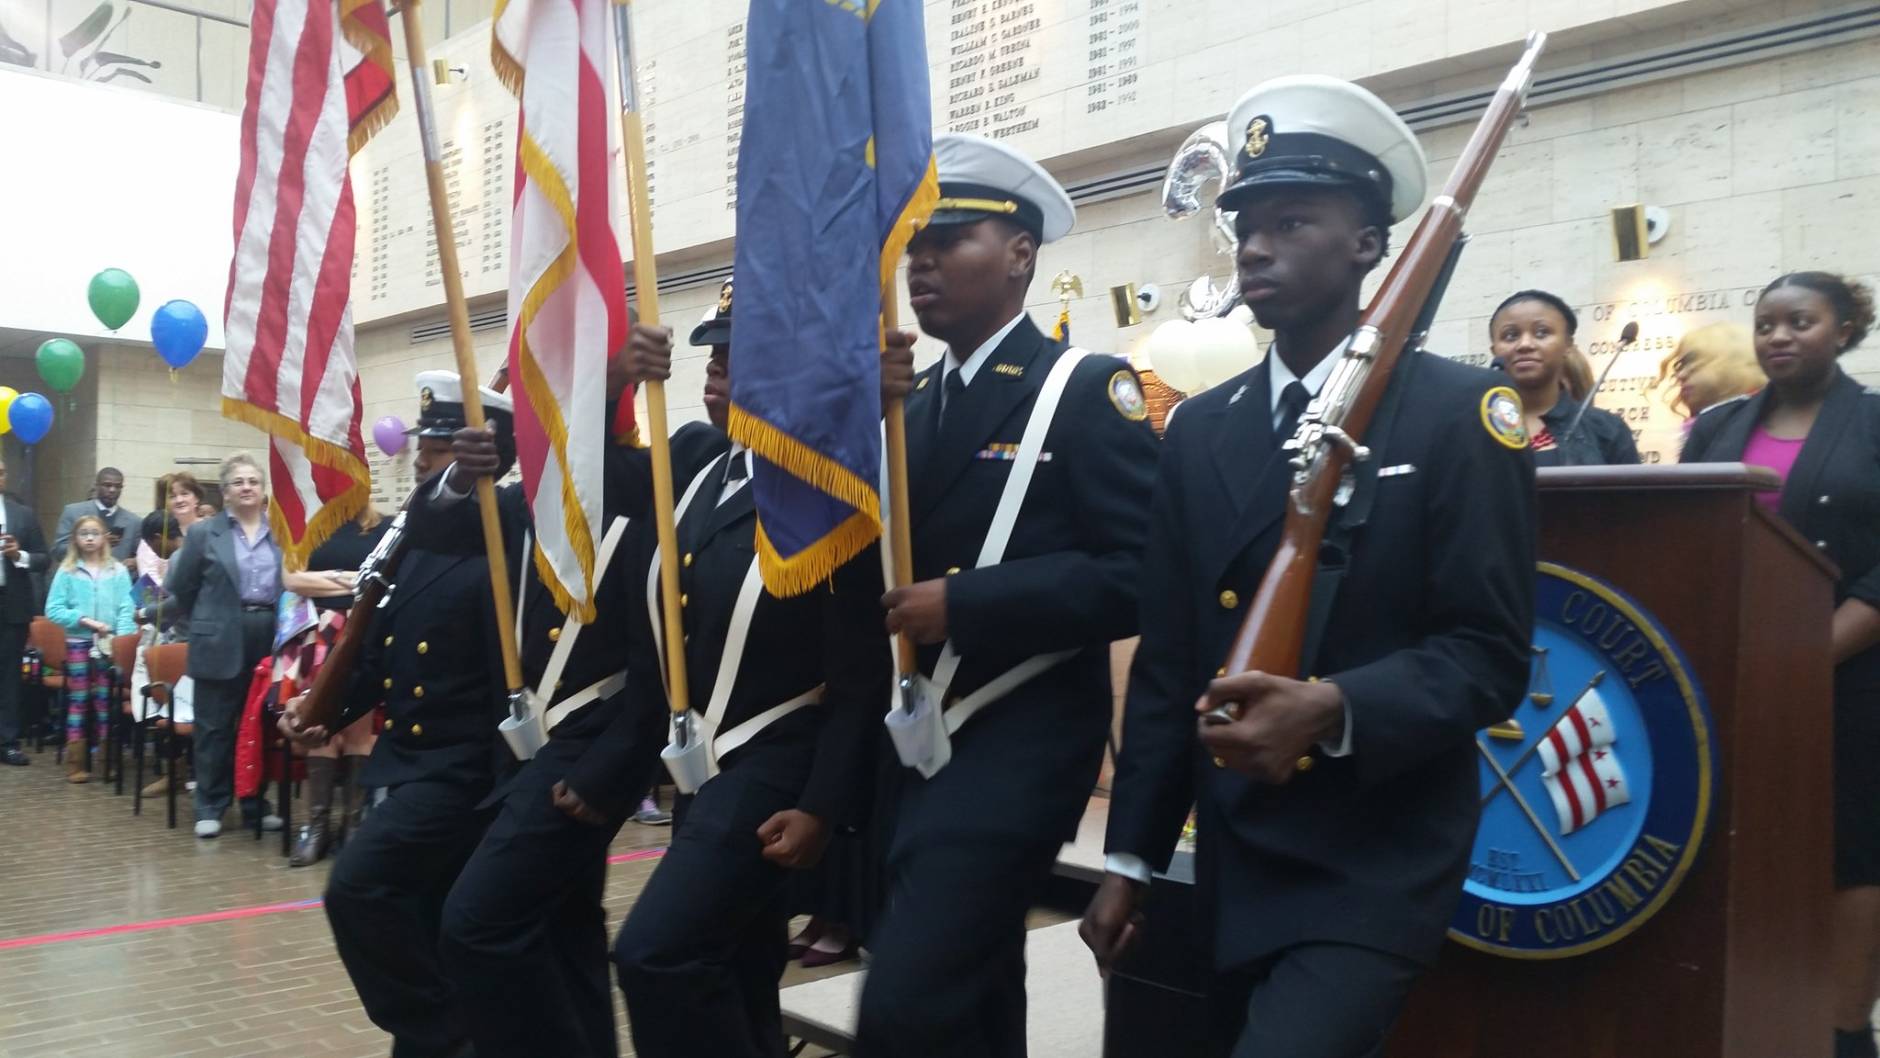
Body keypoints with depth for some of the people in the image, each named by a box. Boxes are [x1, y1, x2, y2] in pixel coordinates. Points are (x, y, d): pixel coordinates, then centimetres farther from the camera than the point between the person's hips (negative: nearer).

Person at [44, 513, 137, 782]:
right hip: (78, 643, 0)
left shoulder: (118, 571, 2)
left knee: (105, 702, 5)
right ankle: (76, 763, 8)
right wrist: (84, 620, -14)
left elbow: (127, 609, -4)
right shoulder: (67, 571, 1)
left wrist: (120, 638, -17)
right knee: (78, 702, 4)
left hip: (110, 644, 0)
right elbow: (53, 610, -2)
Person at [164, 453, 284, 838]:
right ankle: (209, 807, 13)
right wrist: (203, 624, 8)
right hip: (221, 643, -2)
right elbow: (180, 589, 5)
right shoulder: (203, 532, 1)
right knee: (214, 726, 4)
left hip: (271, 640, 2)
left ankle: (256, 804, 19)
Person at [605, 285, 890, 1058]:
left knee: (657, 949, -18)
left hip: (774, 766, -8)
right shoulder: (695, 457, 5)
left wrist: (823, 807, -18)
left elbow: (863, 671, -15)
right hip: (697, 762, 8)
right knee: (732, 972, 17)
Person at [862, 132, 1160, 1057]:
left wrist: (963, 602, -20)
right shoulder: (911, 401, 12)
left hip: (1019, 744, -7)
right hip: (917, 742, 7)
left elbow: (1137, 575, -17)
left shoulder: (1088, 390, -8)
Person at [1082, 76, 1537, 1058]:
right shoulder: (1200, 429, 7)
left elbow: (1489, 654, -11)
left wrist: (1331, 709, -28)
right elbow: (1166, 661, 8)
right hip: (1231, 865, 5)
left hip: (1377, 867, -5)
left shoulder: (1458, 413, -7)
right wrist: (1129, 856, 7)